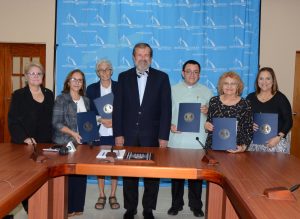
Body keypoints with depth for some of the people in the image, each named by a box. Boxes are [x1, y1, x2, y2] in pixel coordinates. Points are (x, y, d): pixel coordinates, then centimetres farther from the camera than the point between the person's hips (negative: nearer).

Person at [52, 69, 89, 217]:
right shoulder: (61, 99, -4)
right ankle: (67, 208, 11)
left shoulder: (86, 100, 11)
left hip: (82, 143, 5)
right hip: (66, 143, -4)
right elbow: (56, 123, -11)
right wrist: (72, 133, -21)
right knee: (68, 175, -2)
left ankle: (78, 206, 17)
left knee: (81, 174, 5)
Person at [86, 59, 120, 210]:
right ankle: (101, 195, 19)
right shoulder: (91, 89, 7)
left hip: (115, 132, -1)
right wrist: (101, 120, -12)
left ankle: (113, 195, 16)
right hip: (98, 133, 1)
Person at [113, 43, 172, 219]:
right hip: (129, 134, 1)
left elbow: (166, 109, -2)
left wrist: (163, 136, -7)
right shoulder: (124, 77, 6)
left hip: (152, 135, -1)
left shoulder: (161, 77, 2)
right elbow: (118, 107, 3)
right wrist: (118, 134, -3)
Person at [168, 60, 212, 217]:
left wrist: (208, 111, -11)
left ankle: (196, 205, 21)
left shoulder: (206, 91, 10)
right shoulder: (173, 89, 9)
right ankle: (176, 204, 22)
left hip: (198, 141, 0)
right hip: (177, 139, 0)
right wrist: (170, 125, -11)